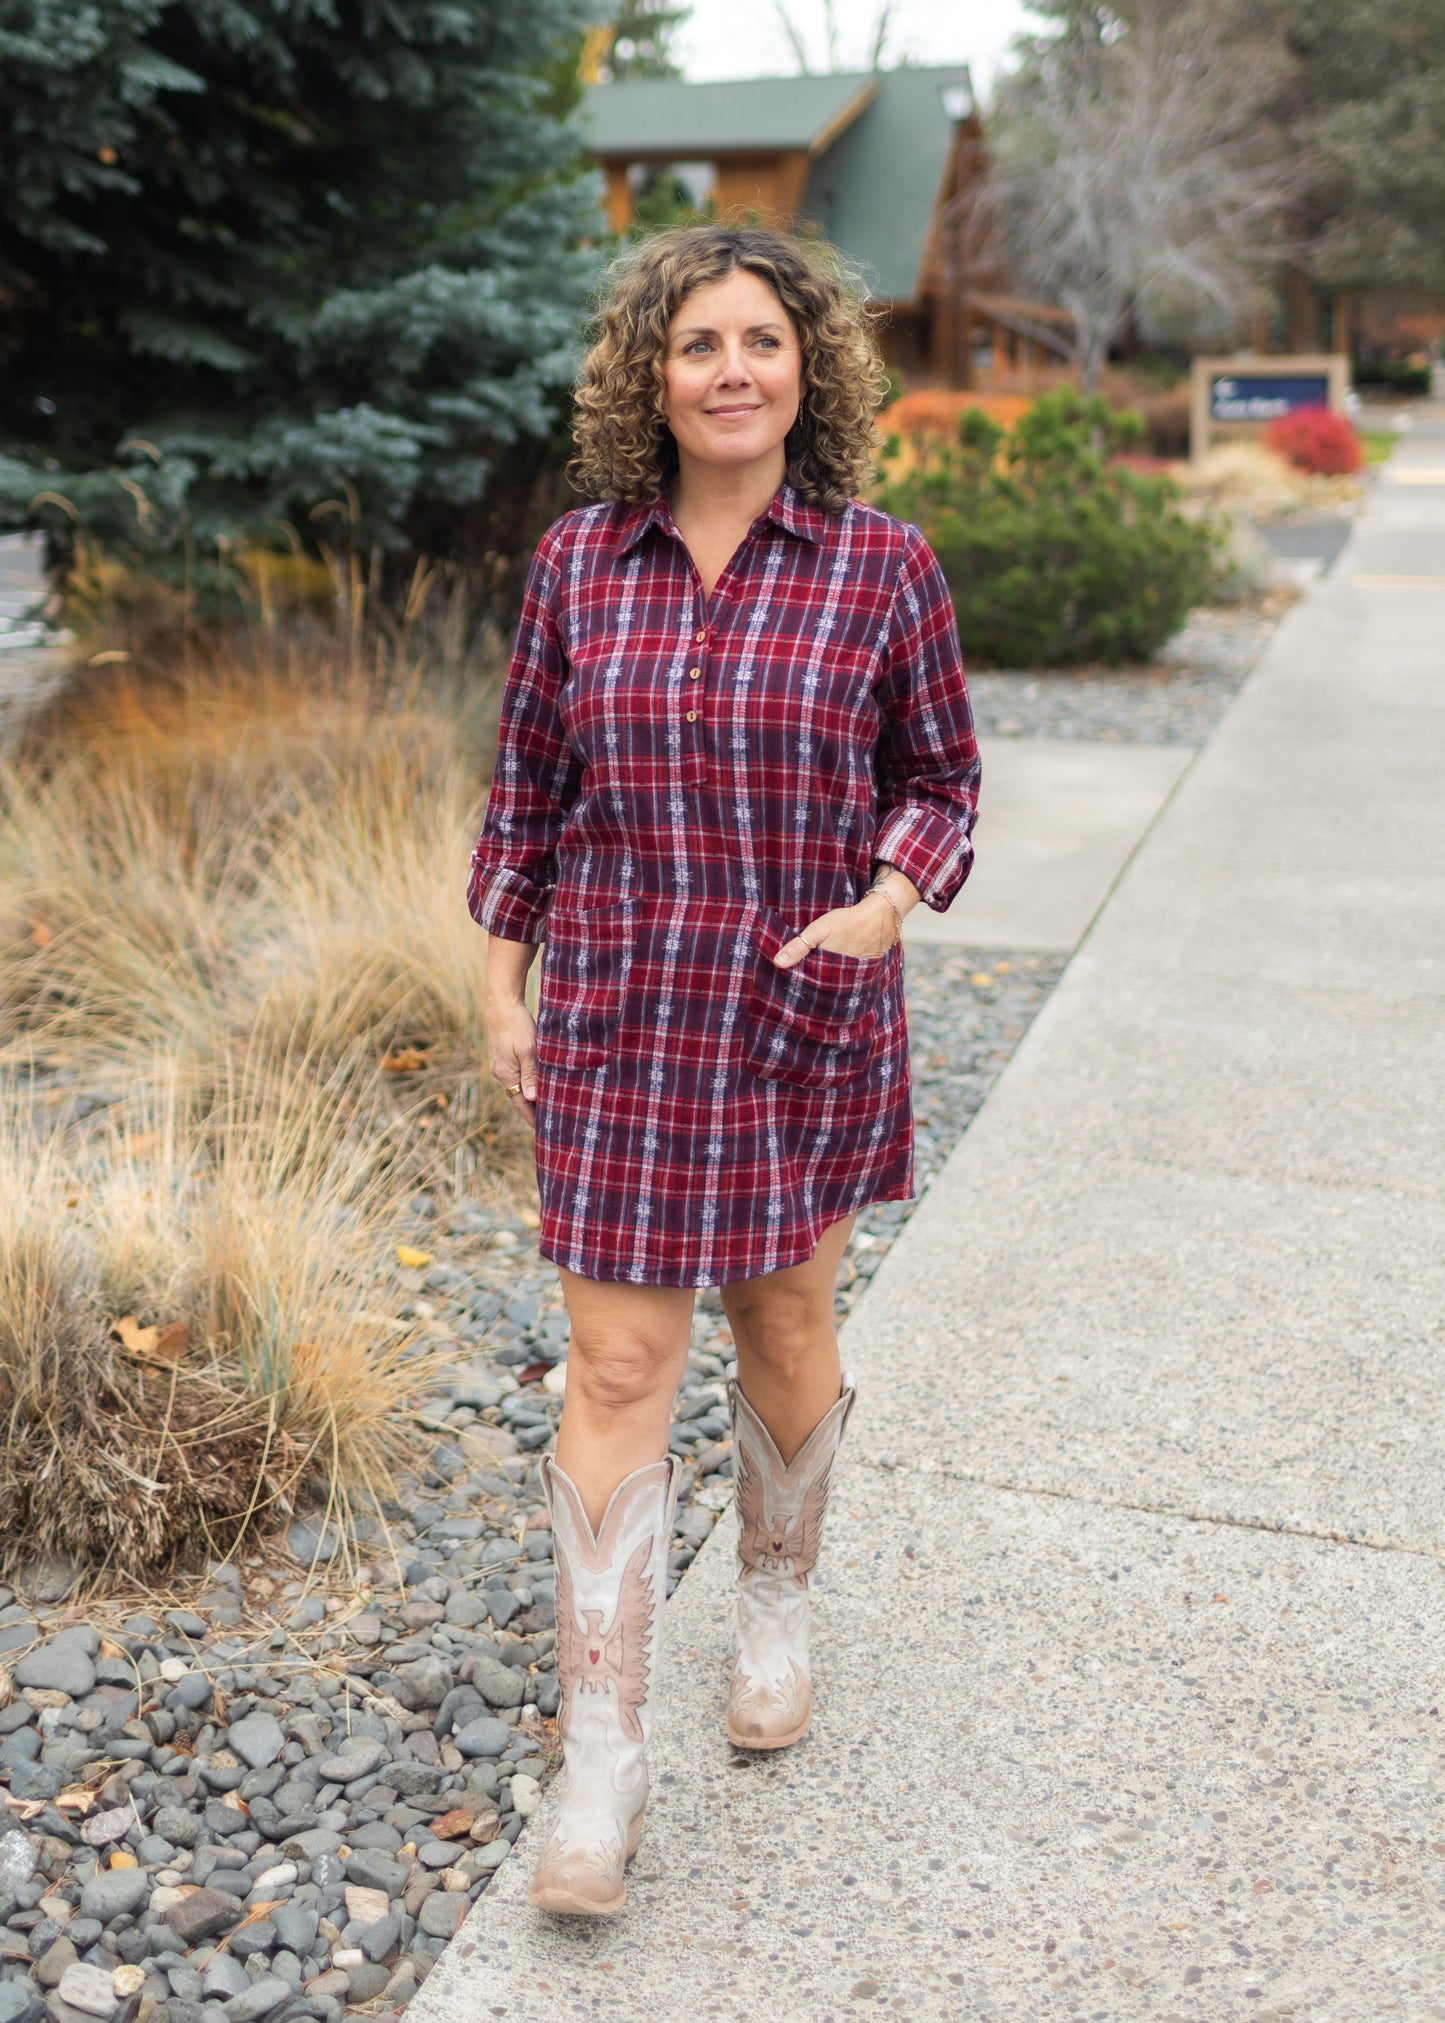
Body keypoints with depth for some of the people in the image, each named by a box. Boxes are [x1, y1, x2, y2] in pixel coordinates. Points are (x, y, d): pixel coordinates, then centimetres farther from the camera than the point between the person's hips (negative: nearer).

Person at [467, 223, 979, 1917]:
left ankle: (778, 1603, 44)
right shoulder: (578, 564, 1)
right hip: (620, 1020, 1)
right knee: (618, 1368, 0)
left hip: (805, 1017, 0)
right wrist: (503, 992, 6)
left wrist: (886, 902, -15)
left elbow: (942, 779, 4)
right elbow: (526, 789, 8)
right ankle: (603, 1761, 10)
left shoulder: (879, 565, -3)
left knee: (784, 1327, 15)